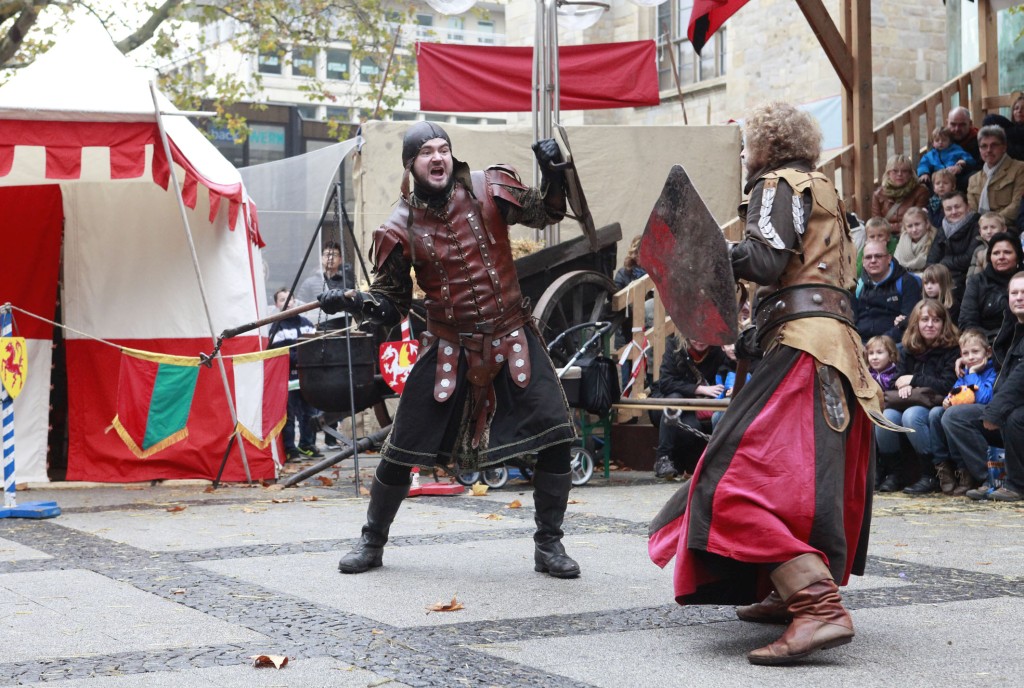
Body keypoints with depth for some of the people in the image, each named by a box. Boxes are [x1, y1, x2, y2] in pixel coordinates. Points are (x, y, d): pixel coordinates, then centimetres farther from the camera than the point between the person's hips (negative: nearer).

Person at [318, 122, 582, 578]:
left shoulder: (488, 190, -5)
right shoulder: (400, 228, -6)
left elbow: (547, 213, 3)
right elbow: (390, 306, 0)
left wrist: (553, 172, -15)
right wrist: (349, 301, -18)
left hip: (512, 338, 0)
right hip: (450, 348, 0)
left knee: (556, 437, -11)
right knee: (400, 451, 5)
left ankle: (548, 546, 6)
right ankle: (372, 543, 28)